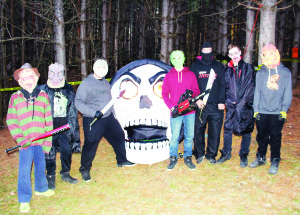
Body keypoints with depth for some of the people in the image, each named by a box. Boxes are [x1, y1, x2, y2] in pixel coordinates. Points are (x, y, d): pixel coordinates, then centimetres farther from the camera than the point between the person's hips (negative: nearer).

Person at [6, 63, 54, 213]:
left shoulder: (43, 96, 4)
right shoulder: (15, 97, 1)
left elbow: (48, 120, 5)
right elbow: (11, 121, 0)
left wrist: (47, 141, 2)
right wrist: (19, 138, -12)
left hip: (41, 141, 2)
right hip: (25, 142, -2)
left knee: (41, 166, 16)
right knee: (24, 170, 1)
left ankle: (41, 188, 40)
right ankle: (24, 200, 17)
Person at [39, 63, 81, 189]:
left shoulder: (69, 90, 9)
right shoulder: (43, 90, 0)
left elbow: (73, 110, 14)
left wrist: (72, 126, 10)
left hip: (65, 127, 3)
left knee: (67, 150, 4)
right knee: (50, 153, 1)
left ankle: (65, 174, 25)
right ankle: (50, 177, 18)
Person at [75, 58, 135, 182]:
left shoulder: (106, 83, 14)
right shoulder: (86, 83, -8)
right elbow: (78, 103, -13)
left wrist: (113, 115, 20)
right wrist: (93, 113, -22)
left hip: (108, 118, 7)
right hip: (92, 121, -7)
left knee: (119, 136, 12)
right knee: (90, 145, -3)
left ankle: (122, 160, 32)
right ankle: (85, 170, 17)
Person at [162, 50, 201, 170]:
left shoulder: (191, 74, 9)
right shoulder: (168, 76, 9)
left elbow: (197, 91, 9)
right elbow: (164, 94, 8)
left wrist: (191, 92, -14)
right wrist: (171, 106, -5)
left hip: (190, 111, 1)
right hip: (176, 111, -1)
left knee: (189, 136, 5)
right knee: (175, 136, -2)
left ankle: (188, 158, 19)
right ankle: (173, 158, 13)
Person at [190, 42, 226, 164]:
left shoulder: (219, 66, 12)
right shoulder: (195, 66, 9)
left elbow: (223, 85, 8)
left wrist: (222, 101, -3)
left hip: (216, 106, 1)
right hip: (200, 105, 0)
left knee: (215, 132, 3)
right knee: (198, 131, 4)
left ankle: (211, 155, 18)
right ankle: (199, 154, 19)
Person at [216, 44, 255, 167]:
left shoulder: (249, 68, 4)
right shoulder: (227, 70, 10)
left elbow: (251, 87, 0)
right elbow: (225, 88, 12)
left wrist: (242, 102, -7)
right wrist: (229, 100, -1)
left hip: (246, 106, -2)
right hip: (231, 106, 2)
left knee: (246, 131, 5)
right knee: (227, 129, 5)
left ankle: (243, 156, 20)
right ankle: (226, 153, 21)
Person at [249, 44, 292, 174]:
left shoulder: (285, 72, 3)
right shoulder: (260, 73, 7)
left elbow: (288, 92, 2)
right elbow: (257, 91, 7)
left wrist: (284, 109, -7)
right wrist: (256, 109, 1)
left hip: (278, 113, -2)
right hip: (262, 111, 2)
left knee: (275, 137, 5)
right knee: (261, 136, 11)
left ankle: (275, 161, 18)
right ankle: (261, 158, 27)